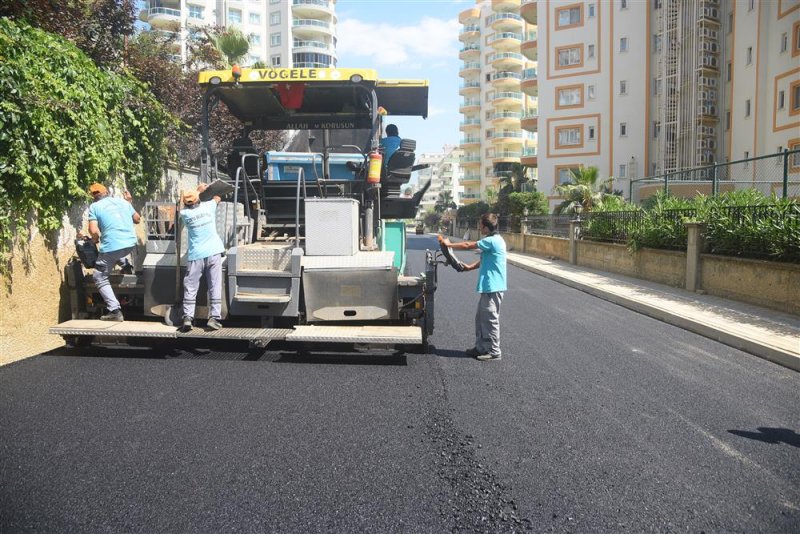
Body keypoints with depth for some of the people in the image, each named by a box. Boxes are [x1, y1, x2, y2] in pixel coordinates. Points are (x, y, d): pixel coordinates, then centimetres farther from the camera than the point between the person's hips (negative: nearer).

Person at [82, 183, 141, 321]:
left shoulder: (94, 206, 1)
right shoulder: (123, 202, 13)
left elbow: (94, 231, -8)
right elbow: (137, 219, 25)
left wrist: (95, 240, 13)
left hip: (112, 246, -5)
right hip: (131, 243, 5)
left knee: (100, 278, 10)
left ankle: (115, 311, -1)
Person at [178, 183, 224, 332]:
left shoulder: (184, 214, 0)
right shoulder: (208, 206, 2)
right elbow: (217, 198, 25)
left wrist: (198, 190, 30)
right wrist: (203, 190, 41)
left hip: (196, 255, 0)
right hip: (213, 252, 0)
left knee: (190, 288, 6)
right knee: (215, 286, 2)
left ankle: (187, 318, 0)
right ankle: (214, 318, -2)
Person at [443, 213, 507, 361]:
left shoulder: (492, 241, -18)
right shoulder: (492, 240, 14)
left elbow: (468, 245, -12)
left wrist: (449, 244, 1)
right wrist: (470, 267, 9)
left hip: (493, 287, -10)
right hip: (489, 287, 10)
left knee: (490, 319, -2)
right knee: (481, 318, 15)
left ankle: (494, 352, 6)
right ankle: (481, 347, 24)